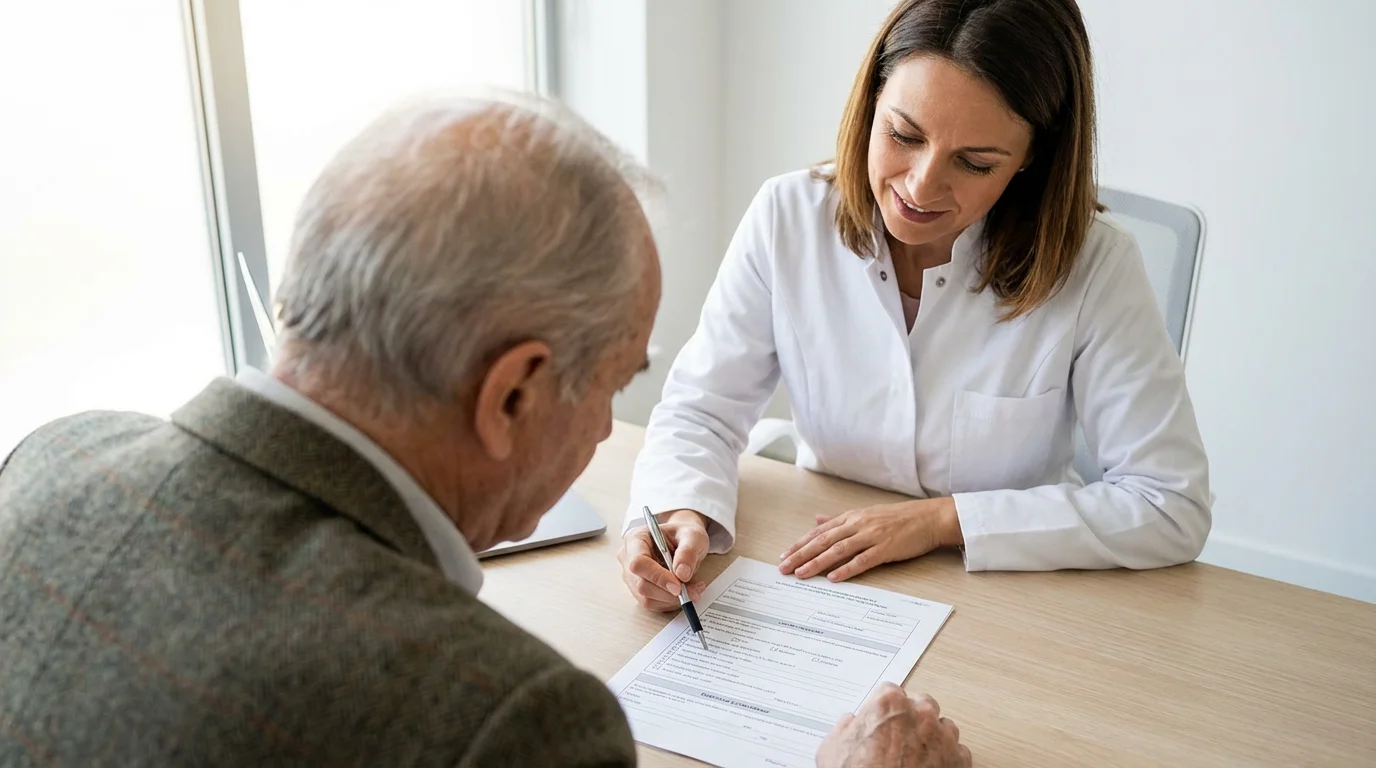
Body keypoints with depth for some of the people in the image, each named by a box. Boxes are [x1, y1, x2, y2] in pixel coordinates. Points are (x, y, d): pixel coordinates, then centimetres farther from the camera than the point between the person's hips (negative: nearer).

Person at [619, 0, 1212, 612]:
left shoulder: (1093, 267, -16)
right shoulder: (787, 218, -9)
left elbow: (1171, 505, -14)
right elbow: (701, 411, -5)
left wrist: (942, 519, -18)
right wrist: (678, 511, -26)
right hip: (821, 598, 2)